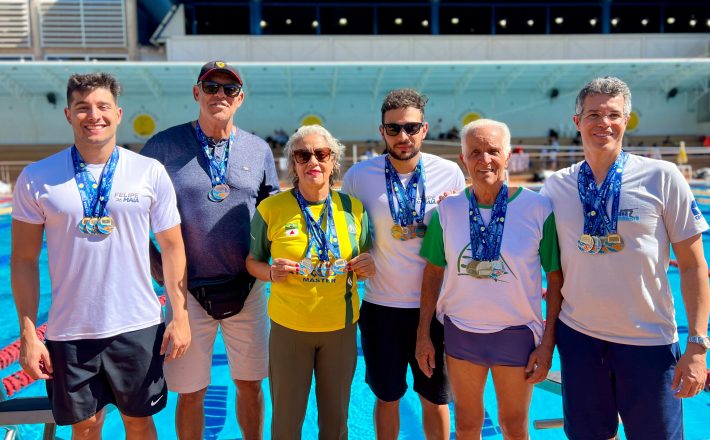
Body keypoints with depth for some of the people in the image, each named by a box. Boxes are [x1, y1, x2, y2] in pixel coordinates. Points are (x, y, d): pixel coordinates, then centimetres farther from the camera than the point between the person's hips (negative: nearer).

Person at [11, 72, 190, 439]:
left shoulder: (151, 173, -4)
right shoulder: (36, 179, -3)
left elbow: (172, 247, 0)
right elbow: (24, 260, 1)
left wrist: (180, 316, -3)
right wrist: (27, 333, -2)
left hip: (137, 328, 0)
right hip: (68, 333, 1)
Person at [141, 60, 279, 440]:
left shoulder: (258, 150, 4)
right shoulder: (163, 145, -3)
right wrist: (161, 270, -5)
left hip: (246, 289, 2)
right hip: (188, 290, -1)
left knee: (250, 384, 14)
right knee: (190, 392, 10)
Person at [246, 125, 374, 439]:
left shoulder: (353, 208, -1)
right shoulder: (271, 209, -8)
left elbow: (363, 266, 10)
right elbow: (252, 261, 2)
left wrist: (367, 267, -13)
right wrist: (271, 272, -18)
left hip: (341, 326, 2)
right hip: (288, 327, -2)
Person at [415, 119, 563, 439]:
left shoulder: (538, 208, -10)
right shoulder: (447, 210, -4)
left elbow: (556, 277, -5)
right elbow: (433, 272, 3)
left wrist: (548, 342, -7)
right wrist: (423, 335, 3)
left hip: (517, 332, -2)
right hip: (460, 331, 2)